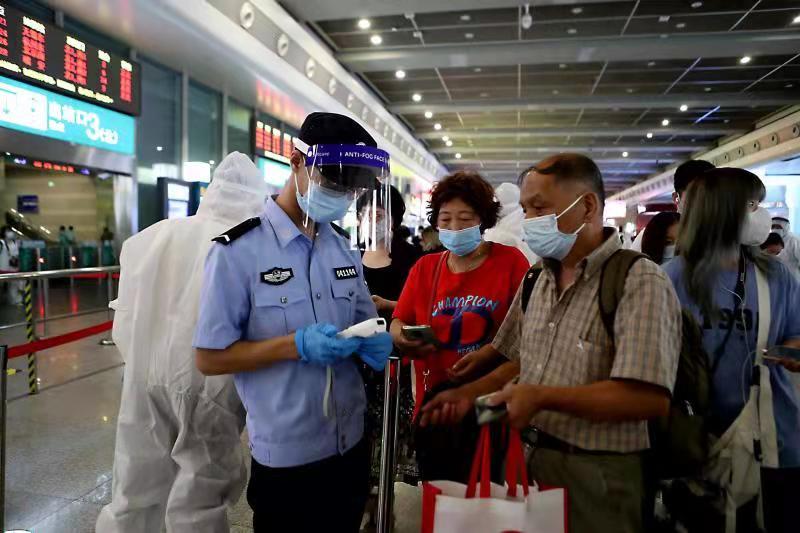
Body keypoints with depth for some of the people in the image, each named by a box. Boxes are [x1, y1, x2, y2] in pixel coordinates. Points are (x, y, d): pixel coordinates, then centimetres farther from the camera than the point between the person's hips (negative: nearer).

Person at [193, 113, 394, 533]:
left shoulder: (346, 249, 5)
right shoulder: (238, 251, -15)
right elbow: (210, 358, -13)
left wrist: (375, 342, -11)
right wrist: (296, 345, -25)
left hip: (351, 442, 6)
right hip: (286, 454, -5)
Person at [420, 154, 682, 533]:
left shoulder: (639, 283, -19)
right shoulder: (536, 280, 5)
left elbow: (650, 398, -28)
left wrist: (542, 397, -26)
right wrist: (469, 394, 2)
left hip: (595, 476, -6)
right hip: (530, 459, 7)